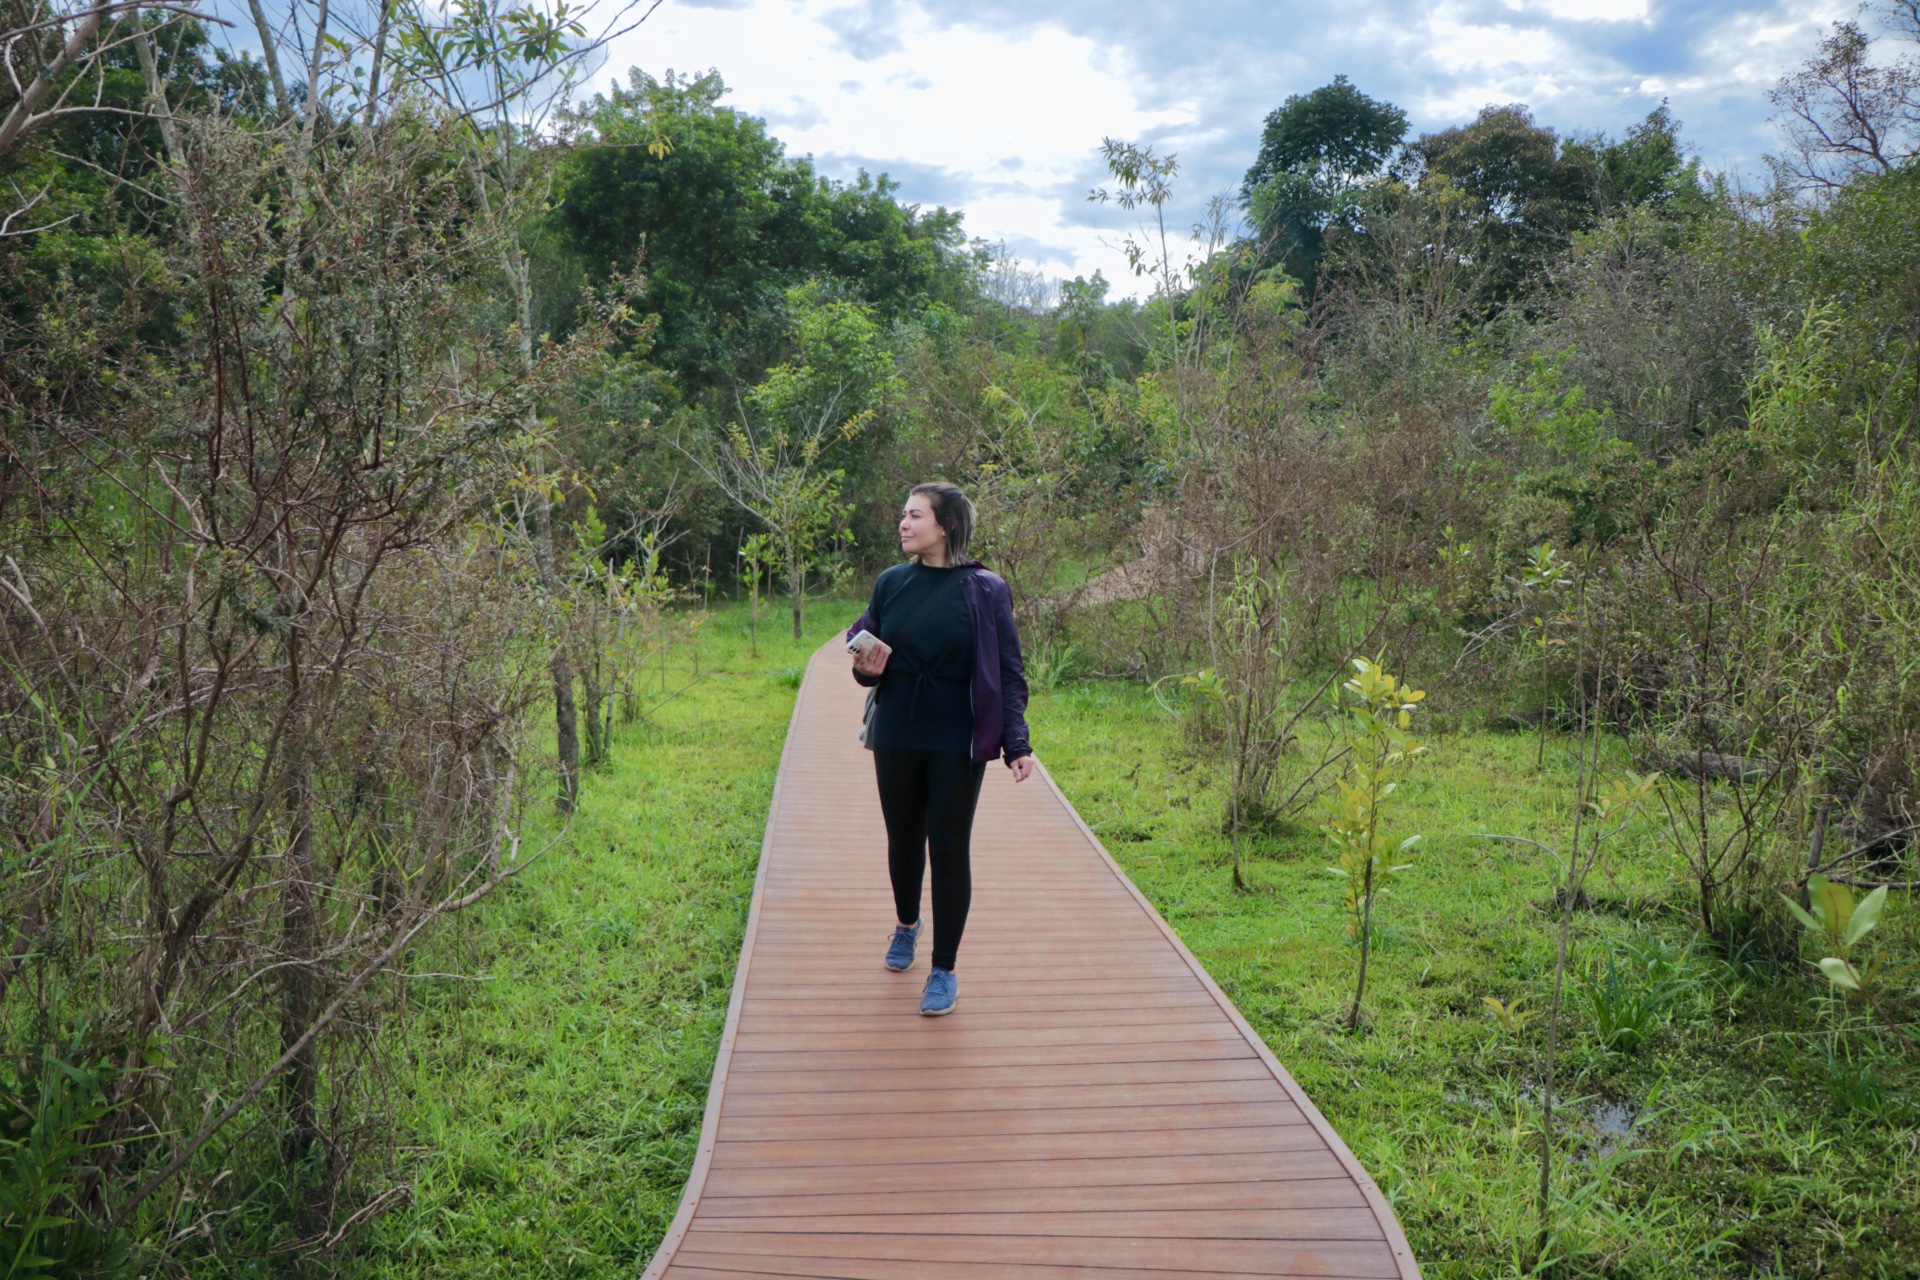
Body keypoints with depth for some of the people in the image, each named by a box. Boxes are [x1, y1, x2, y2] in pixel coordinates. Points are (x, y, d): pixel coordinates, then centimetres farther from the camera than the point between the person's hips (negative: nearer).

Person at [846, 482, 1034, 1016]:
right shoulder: (891, 583, 3)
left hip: (958, 744, -3)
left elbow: (1009, 672, -5)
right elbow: (868, 659, 13)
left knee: (949, 849, -1)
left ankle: (944, 971, 11)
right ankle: (906, 924, 45)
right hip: (896, 738, 4)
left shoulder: (985, 590, -7)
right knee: (903, 839, 17)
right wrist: (867, 669, -11)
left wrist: (1017, 742, -12)